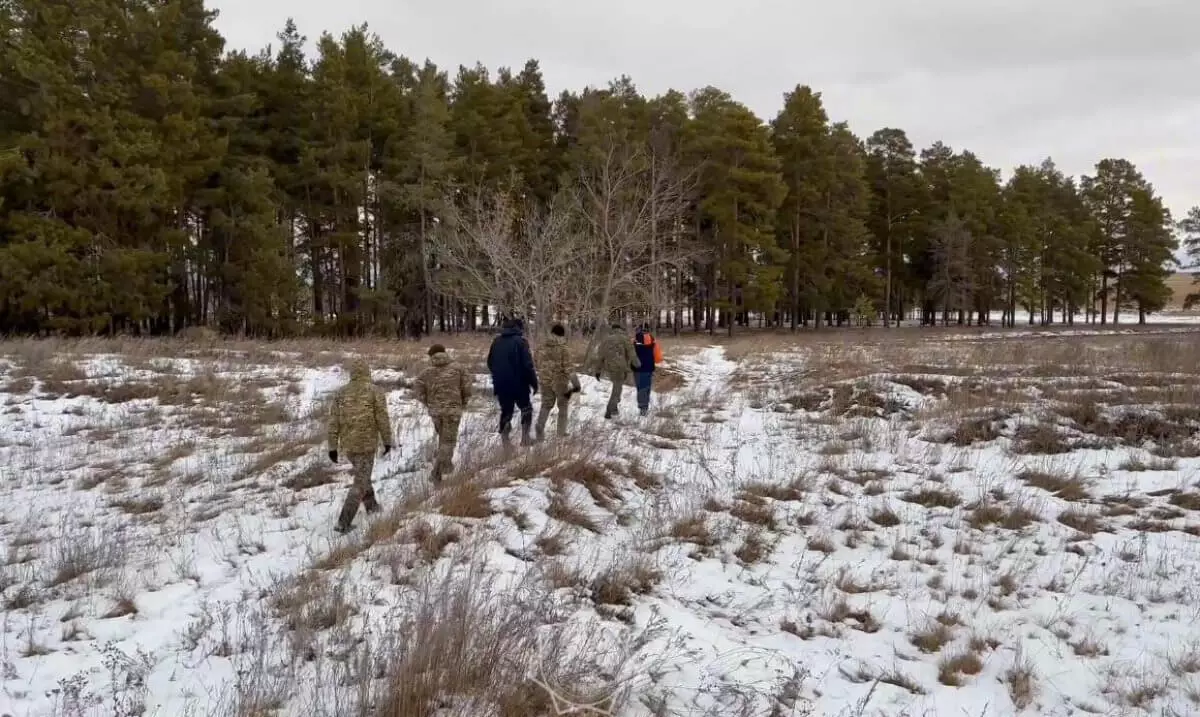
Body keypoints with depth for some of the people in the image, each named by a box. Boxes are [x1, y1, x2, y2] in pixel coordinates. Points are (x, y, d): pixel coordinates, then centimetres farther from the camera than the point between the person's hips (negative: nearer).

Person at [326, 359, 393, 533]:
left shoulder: (341, 393, 1)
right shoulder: (375, 391, -9)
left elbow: (333, 422, 0)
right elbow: (383, 419, -10)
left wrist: (333, 447, 5)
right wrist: (387, 441, 3)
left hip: (347, 444, 5)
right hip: (367, 443, -4)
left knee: (362, 475, 27)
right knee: (360, 483, 2)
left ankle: (372, 507, 41)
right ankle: (343, 523, -4)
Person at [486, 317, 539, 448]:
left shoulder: (496, 341, 7)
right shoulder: (520, 341, -11)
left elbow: (490, 363, 16)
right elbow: (528, 365, -15)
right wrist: (534, 383, -7)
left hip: (500, 384, 4)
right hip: (518, 383, -4)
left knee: (506, 410, 12)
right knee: (526, 407, 16)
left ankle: (505, 441, 10)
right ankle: (525, 437, 13)